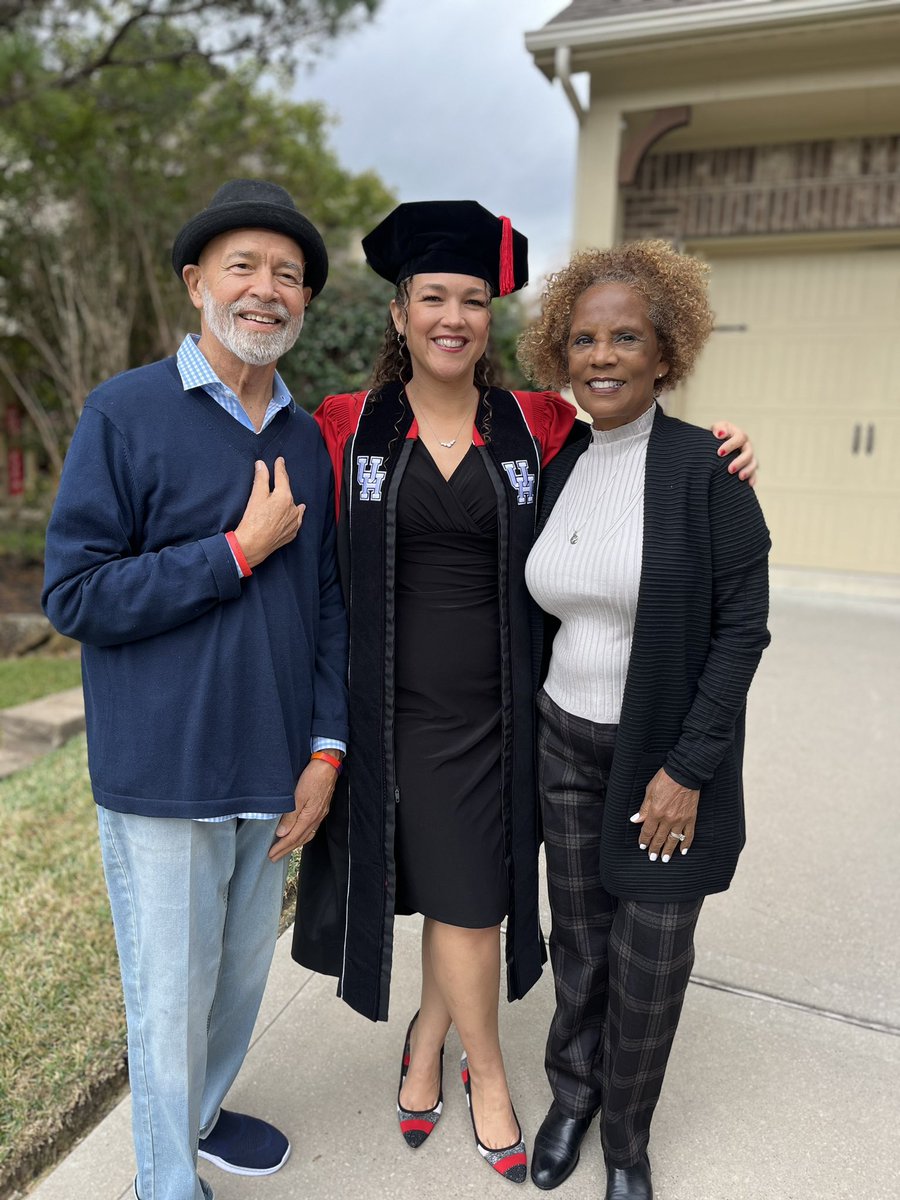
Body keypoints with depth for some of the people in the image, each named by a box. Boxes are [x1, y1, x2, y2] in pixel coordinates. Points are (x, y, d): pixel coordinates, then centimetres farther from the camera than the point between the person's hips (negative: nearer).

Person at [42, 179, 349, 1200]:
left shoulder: (309, 440, 6)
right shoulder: (124, 413, -8)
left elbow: (327, 604, 7)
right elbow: (74, 594, -15)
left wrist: (327, 748, 0)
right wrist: (240, 550, -17)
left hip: (274, 773, 5)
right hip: (162, 775, -5)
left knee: (243, 972, 21)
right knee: (171, 997, 10)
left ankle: (202, 1112, 48)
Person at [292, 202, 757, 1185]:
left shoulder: (539, 426, -1)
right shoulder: (347, 427, -2)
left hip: (495, 707, 1)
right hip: (396, 705, -1)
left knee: (468, 888, 13)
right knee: (456, 893, 7)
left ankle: (429, 1041, 43)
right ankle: (486, 1072, 35)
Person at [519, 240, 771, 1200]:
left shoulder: (705, 467, -13)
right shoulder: (556, 470, 3)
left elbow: (742, 626, -12)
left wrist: (688, 768, -15)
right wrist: (527, 732, 10)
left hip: (668, 758, -3)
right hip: (566, 747, 4)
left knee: (650, 960, 10)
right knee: (578, 939, 16)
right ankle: (571, 1093, 43)